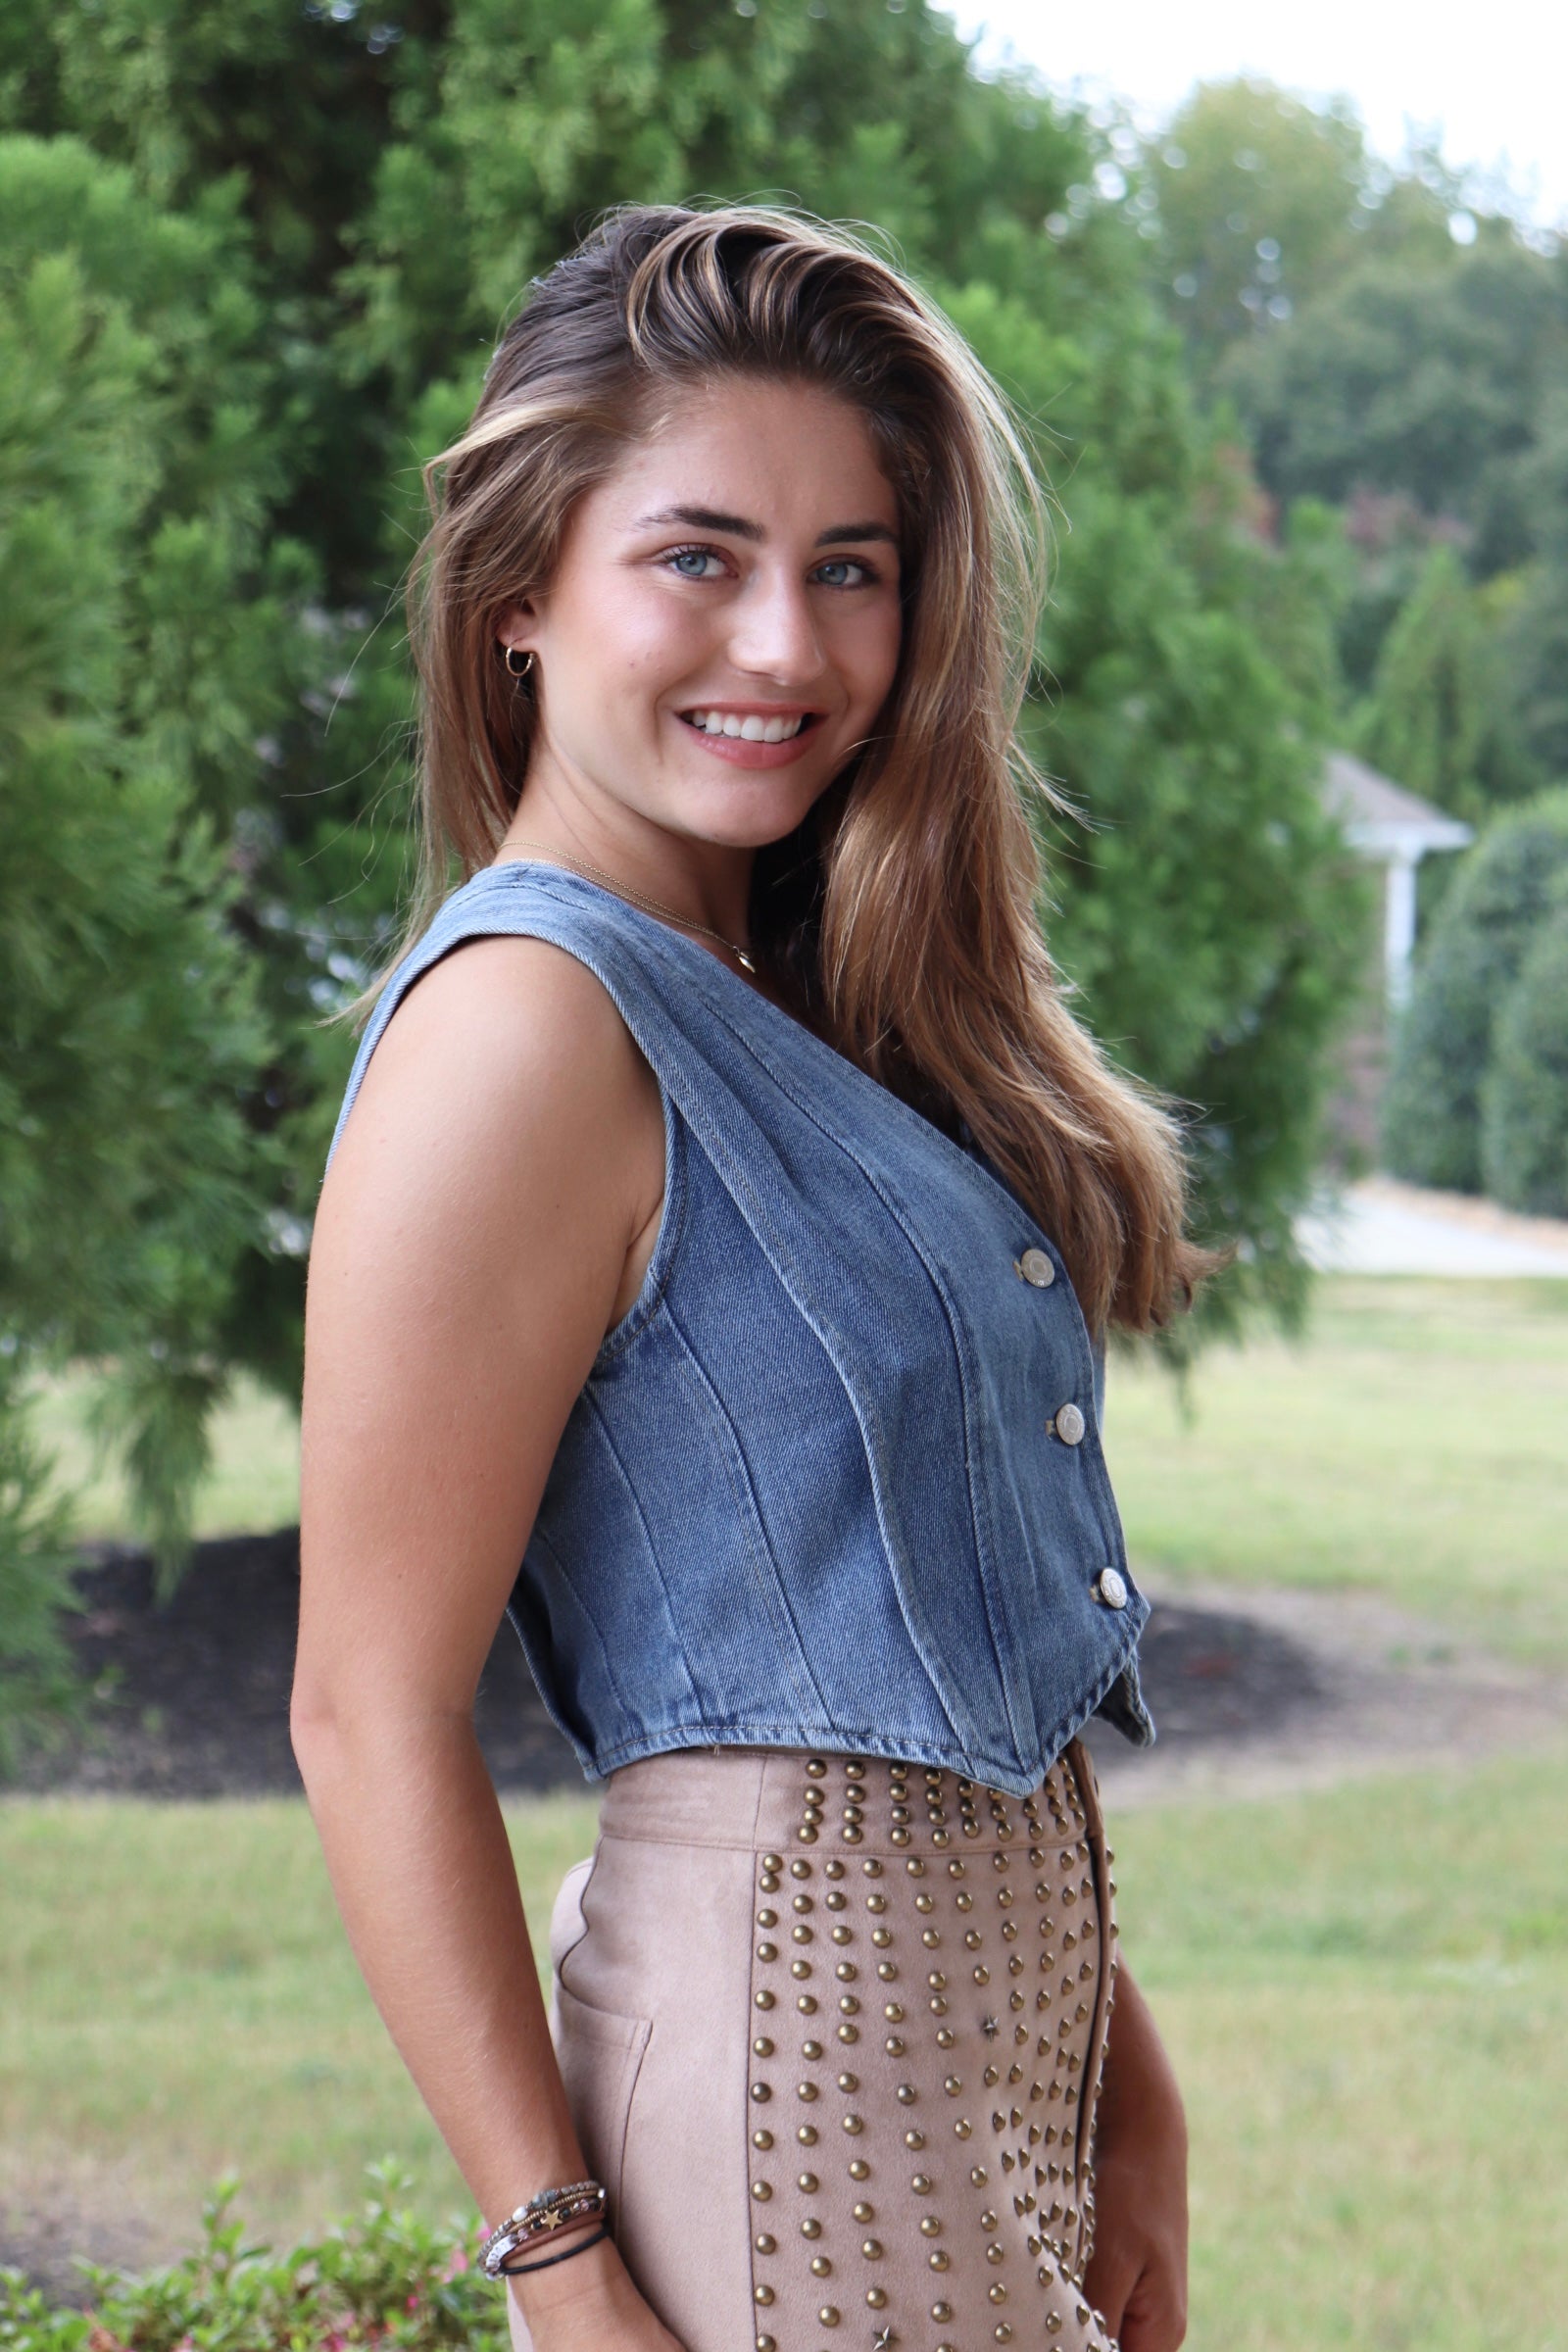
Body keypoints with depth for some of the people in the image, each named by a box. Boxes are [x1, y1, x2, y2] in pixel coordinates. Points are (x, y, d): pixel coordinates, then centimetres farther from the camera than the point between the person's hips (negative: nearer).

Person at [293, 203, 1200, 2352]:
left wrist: (1130, 2107, 12)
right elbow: (372, 1716, -17)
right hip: (790, 2003, -8)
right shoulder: (526, 1028, -14)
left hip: (997, 2003, 8)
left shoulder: (801, 1007, 11)